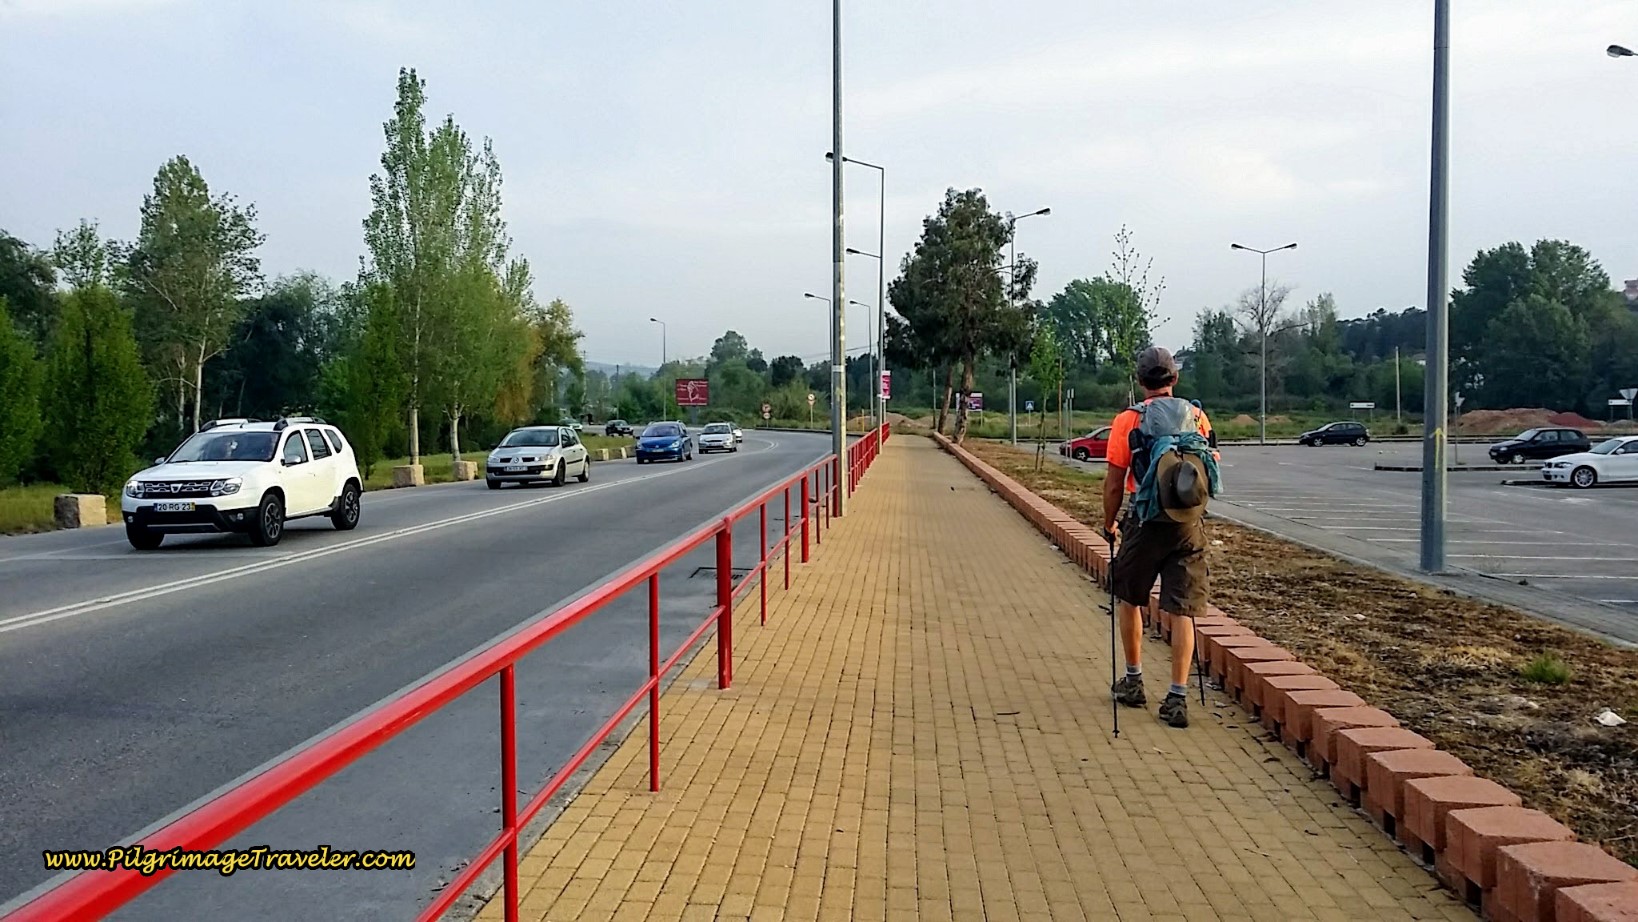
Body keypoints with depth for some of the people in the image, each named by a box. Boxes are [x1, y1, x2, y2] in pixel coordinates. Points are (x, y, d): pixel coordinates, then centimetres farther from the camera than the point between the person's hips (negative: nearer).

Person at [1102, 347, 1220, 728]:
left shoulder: (1128, 420, -6)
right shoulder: (1198, 417, 4)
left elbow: (1114, 485, -5)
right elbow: (1211, 465, 14)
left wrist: (1109, 523, 10)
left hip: (1146, 523, -2)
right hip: (1190, 526, 2)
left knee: (1128, 599, 18)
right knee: (1183, 612, 4)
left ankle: (1133, 680, 26)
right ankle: (1178, 697, 2)